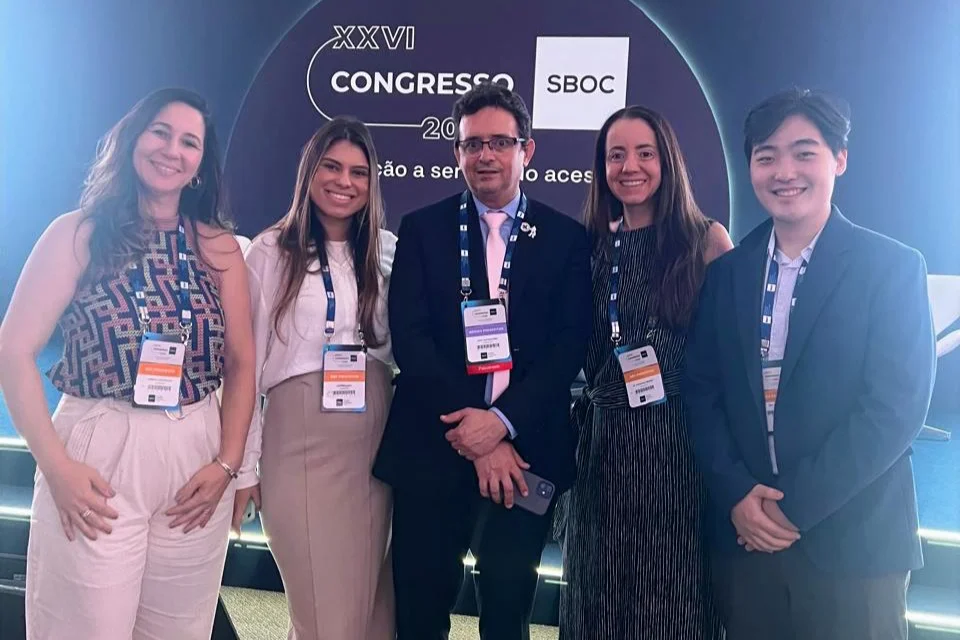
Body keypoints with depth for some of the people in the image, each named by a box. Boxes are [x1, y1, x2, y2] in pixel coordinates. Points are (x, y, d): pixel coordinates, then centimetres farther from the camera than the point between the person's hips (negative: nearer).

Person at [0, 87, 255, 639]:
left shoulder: (219, 247, 7)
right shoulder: (78, 233, 1)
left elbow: (241, 364, 7)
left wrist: (228, 462, -3)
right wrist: (55, 465, -11)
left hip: (196, 459, 3)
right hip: (95, 455, -2)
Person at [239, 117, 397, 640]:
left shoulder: (387, 249, 8)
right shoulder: (272, 251, -1)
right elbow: (246, 360, -1)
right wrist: (242, 464, -2)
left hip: (376, 437, 4)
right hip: (300, 439, -3)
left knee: (368, 596, 11)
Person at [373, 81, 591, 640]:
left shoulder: (568, 238, 5)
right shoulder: (422, 229, 4)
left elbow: (570, 346, -3)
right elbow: (410, 337, -5)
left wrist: (501, 421, -16)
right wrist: (471, 436, -13)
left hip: (524, 453, 0)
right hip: (432, 450, 0)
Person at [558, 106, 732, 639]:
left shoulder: (706, 239, -4)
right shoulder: (594, 245, 7)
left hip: (678, 440, -4)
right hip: (603, 439, 4)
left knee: (670, 593, 9)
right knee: (601, 592, 16)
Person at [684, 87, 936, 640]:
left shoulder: (894, 267, -5)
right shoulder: (727, 272, 6)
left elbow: (897, 407, -12)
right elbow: (701, 393, 4)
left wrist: (797, 505, -14)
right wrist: (737, 494, -9)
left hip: (851, 539, -3)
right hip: (744, 533, 3)